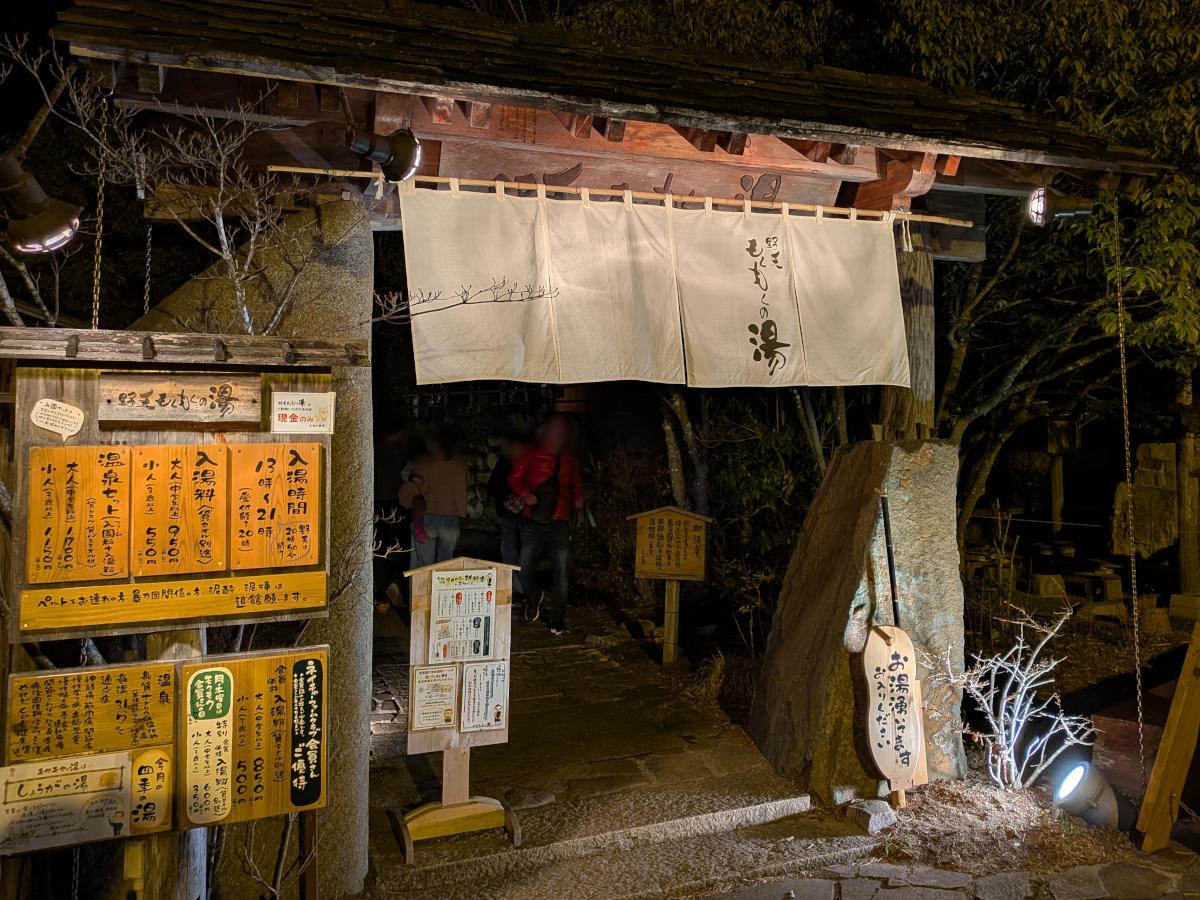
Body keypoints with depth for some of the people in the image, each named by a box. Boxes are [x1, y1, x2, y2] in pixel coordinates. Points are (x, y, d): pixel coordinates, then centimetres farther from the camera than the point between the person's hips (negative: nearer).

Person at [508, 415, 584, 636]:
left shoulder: (571, 460, 13)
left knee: (560, 573, 0)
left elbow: (577, 484, 24)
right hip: (534, 523, -2)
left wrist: (578, 500, 5)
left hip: (560, 524, 2)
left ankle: (557, 621, 10)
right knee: (525, 570, -4)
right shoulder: (532, 456, 5)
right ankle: (534, 597, 29)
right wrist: (524, 493, -12)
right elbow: (514, 478, 6)